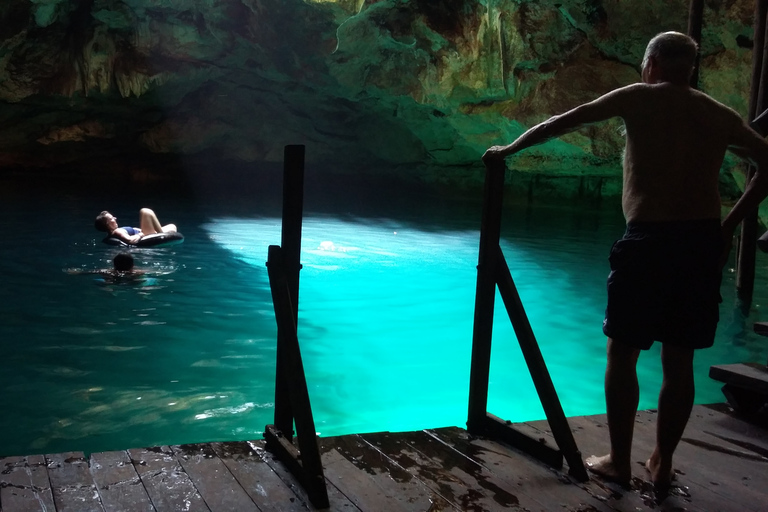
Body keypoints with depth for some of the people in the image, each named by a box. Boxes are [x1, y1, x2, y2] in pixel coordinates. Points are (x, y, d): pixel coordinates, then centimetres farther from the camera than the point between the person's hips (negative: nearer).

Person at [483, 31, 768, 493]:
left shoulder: (638, 98, 3)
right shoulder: (721, 115, 15)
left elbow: (560, 124, 8)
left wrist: (509, 149, 20)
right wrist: (731, 224, 16)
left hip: (649, 240, -4)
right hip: (704, 241, 5)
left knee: (623, 355, 9)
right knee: (679, 362, 12)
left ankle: (619, 462, 17)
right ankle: (663, 465, 23)